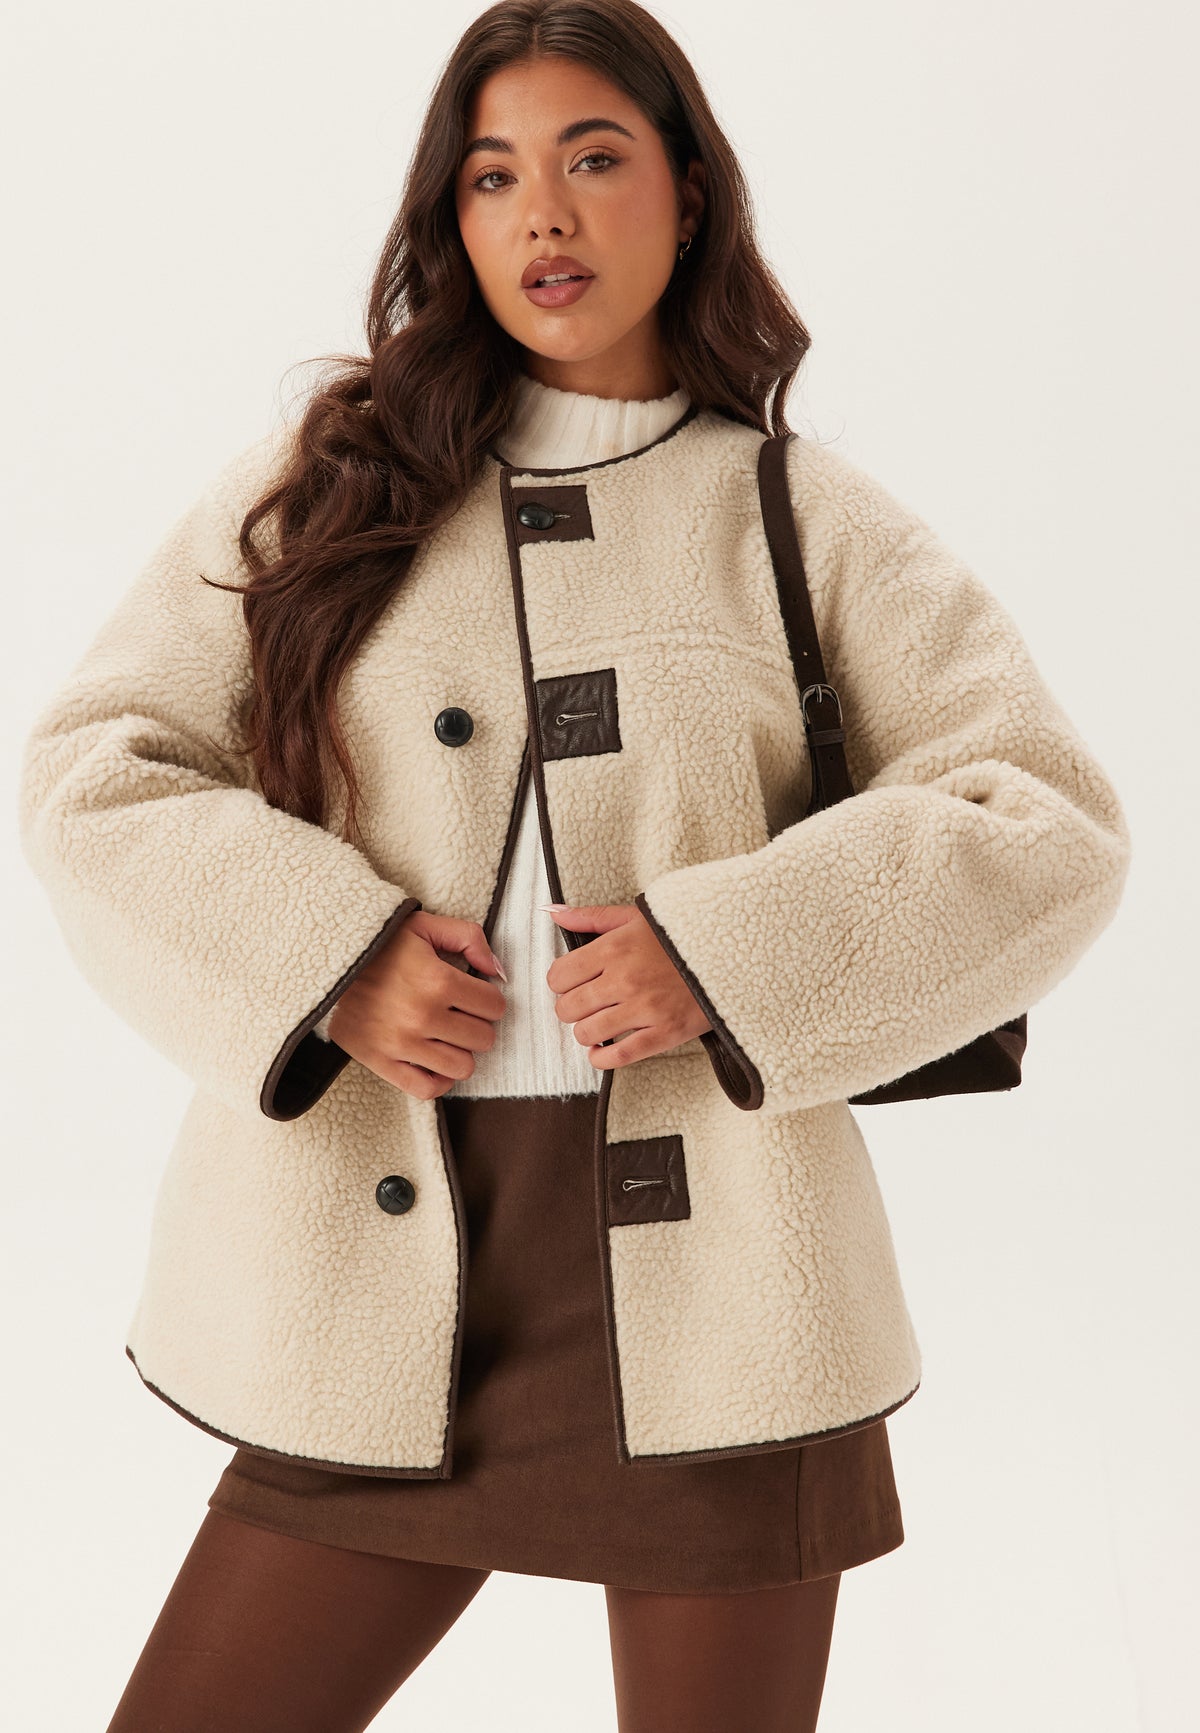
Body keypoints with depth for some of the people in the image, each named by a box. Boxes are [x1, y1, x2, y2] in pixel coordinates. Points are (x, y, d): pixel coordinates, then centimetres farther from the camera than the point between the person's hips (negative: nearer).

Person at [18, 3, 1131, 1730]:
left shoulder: (806, 516, 6)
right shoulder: (321, 487, 9)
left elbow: (1047, 825, -1)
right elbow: (94, 771, 4)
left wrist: (725, 949, -14)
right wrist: (326, 957, -12)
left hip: (713, 1280, 0)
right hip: (394, 1279, 1)